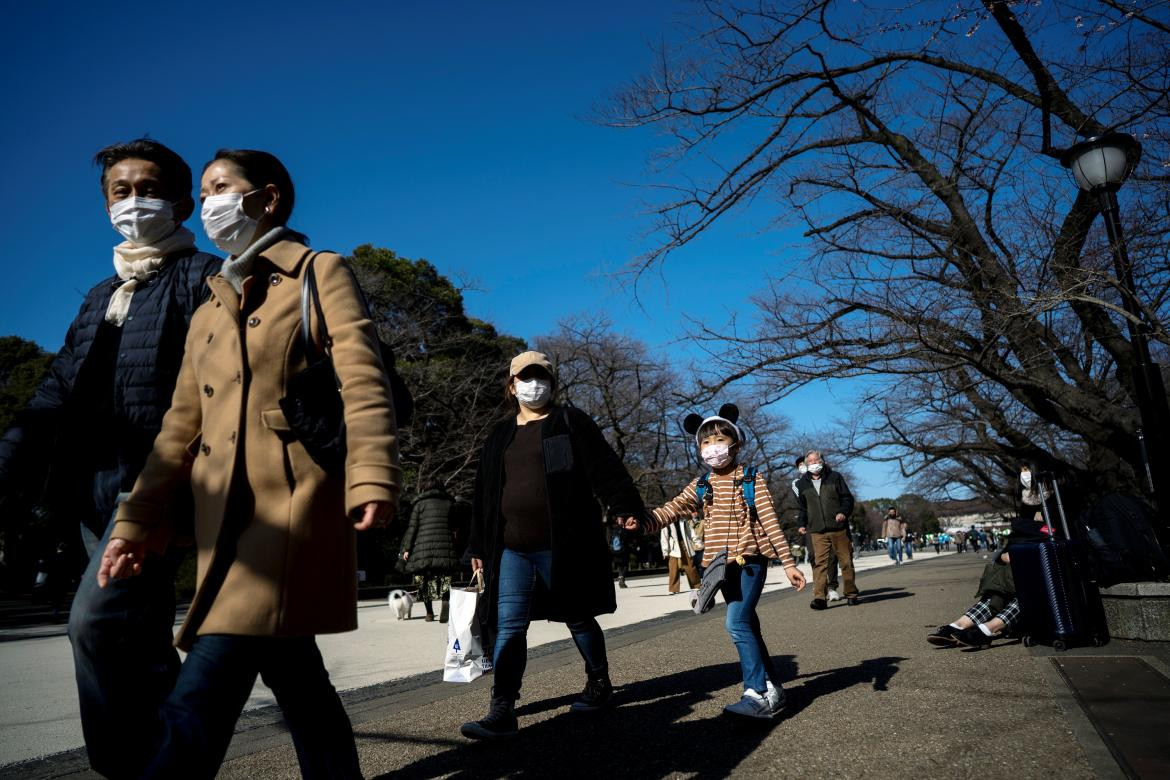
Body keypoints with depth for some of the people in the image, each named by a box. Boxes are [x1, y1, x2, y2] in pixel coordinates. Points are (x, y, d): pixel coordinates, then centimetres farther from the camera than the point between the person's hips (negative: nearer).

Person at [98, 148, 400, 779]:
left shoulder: (321, 273, 4)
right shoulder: (207, 313, 24)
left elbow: (361, 381, -9)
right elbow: (182, 426, 21)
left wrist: (371, 477, -22)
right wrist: (138, 520, 13)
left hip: (294, 505, -7)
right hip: (226, 519, 7)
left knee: (199, 703, -12)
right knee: (293, 676, 11)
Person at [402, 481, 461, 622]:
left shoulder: (420, 503, 8)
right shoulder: (449, 503, 13)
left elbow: (412, 527, 2)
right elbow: (454, 528, 11)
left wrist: (407, 549, 4)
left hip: (424, 547, -1)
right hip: (445, 547, 1)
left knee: (425, 579, 9)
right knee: (444, 579, 2)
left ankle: (429, 613, 11)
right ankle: (446, 602, -23)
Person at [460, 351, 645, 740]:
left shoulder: (571, 422, 3)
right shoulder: (499, 437, 16)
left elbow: (605, 469, -5)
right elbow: (485, 495, 17)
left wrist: (626, 509, -17)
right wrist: (480, 546, 15)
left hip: (563, 545, -4)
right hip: (511, 550, 4)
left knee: (578, 618, 10)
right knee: (508, 627, -2)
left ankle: (599, 683, 31)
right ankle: (502, 711, 1)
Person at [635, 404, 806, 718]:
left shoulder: (752, 479, -3)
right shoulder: (700, 485, 7)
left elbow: (771, 522, -5)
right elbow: (672, 509, -4)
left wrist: (788, 563, -8)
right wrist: (644, 521, -22)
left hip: (751, 559, -5)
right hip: (723, 564, 5)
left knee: (737, 623, -18)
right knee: (747, 626, 12)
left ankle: (758, 694, -13)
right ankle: (772, 686, 24)